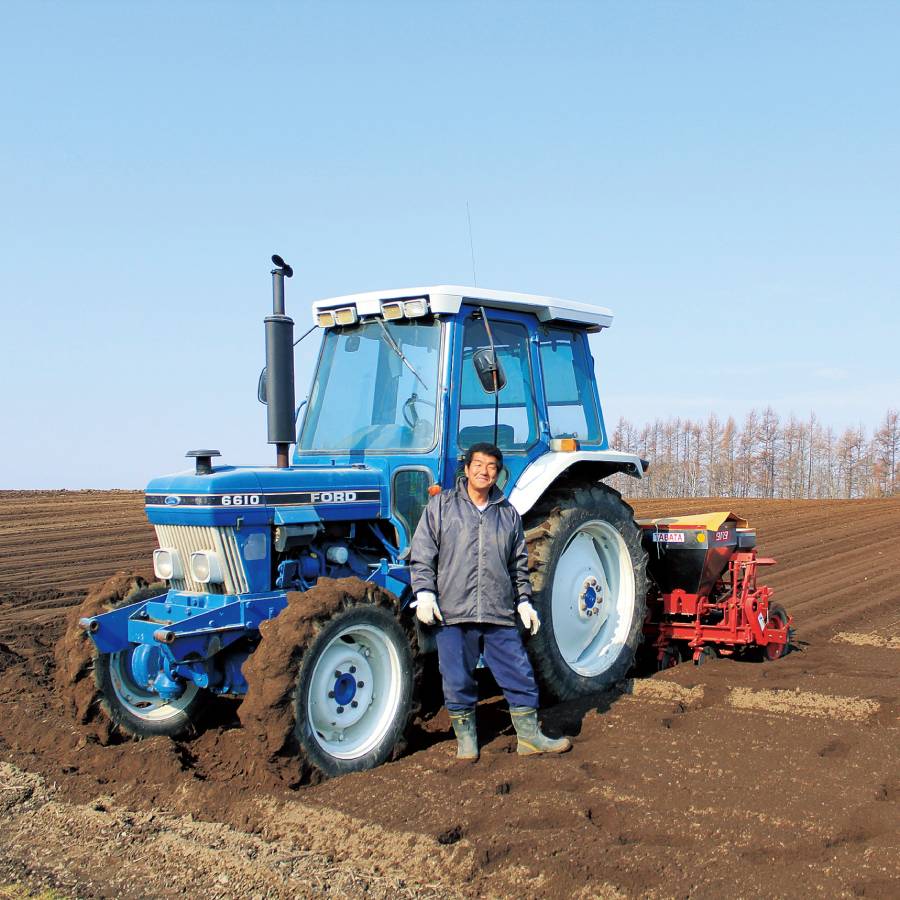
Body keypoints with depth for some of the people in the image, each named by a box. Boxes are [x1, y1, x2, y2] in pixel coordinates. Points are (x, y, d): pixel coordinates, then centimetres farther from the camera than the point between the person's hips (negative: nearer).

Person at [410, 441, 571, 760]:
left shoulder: (508, 514, 14)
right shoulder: (441, 506, 4)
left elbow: (519, 564, 19)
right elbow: (421, 554, 0)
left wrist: (524, 601, 14)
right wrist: (424, 592, -9)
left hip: (500, 615, 3)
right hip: (452, 614, -2)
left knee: (520, 677, 4)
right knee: (458, 682, 3)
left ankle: (529, 736, 17)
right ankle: (465, 737, 20)